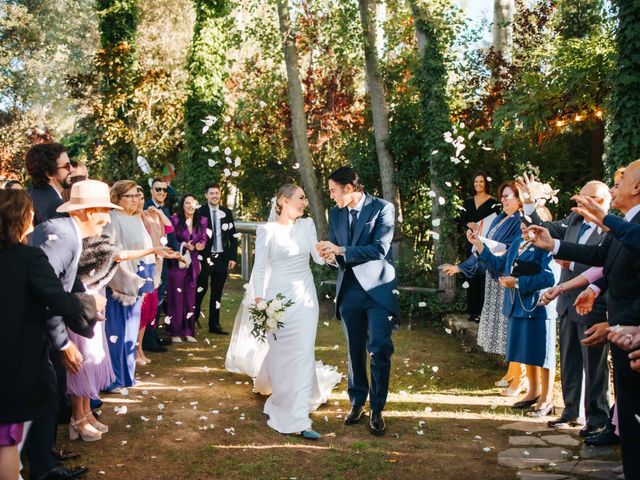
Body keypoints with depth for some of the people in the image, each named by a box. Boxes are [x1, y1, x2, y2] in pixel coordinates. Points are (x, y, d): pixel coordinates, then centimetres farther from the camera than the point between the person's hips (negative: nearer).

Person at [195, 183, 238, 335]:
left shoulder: (227, 213, 8)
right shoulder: (200, 212, -3)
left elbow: (233, 236, 9)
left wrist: (233, 257, 3)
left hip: (222, 258, 4)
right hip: (204, 257, -3)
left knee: (217, 292, 9)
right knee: (200, 289, -3)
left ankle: (214, 324, 16)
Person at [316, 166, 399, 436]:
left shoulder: (383, 208, -8)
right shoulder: (335, 214, 10)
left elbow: (380, 249, -17)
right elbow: (334, 252, 13)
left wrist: (341, 250, -19)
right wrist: (331, 256, -11)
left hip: (378, 289, -5)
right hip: (349, 290, 5)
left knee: (379, 351, -7)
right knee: (355, 351, 13)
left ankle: (377, 410, 5)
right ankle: (357, 402, 26)